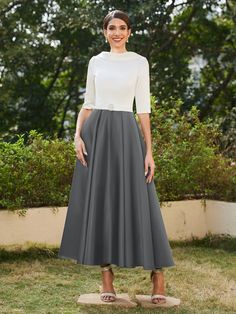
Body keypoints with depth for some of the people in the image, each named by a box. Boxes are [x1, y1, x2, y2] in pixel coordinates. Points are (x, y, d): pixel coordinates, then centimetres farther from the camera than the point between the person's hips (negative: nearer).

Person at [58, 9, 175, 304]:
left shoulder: (139, 62, 3)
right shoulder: (96, 62, 11)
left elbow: (144, 108, 1)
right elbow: (87, 104, 13)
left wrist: (149, 151, -5)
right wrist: (78, 135, -3)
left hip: (126, 133, -2)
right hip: (96, 133, 3)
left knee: (136, 202, -4)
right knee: (98, 201, 1)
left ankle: (157, 274, 5)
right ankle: (107, 277, 8)